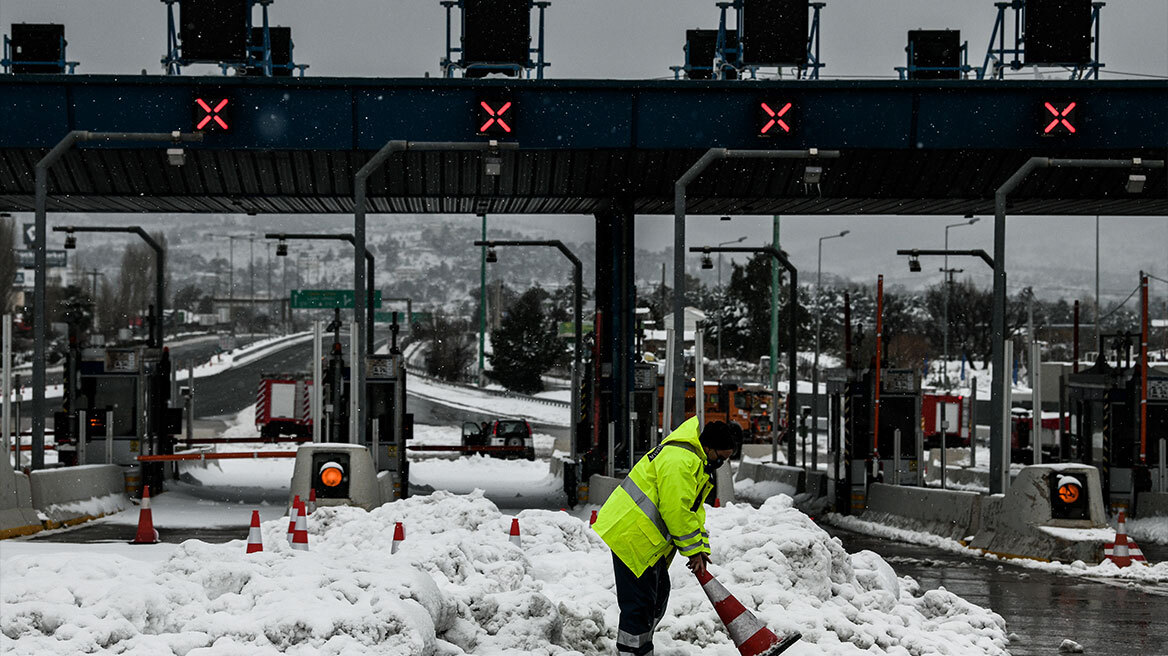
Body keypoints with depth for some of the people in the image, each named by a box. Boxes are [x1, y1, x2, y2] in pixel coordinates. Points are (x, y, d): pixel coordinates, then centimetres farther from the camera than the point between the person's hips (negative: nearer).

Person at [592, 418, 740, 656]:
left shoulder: (698, 463, 16)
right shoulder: (679, 460, -21)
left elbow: (693, 510, 21)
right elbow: (676, 510, -23)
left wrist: (700, 548, 10)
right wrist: (692, 549, -13)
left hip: (649, 540, 11)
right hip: (630, 535, -11)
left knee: (658, 595, 18)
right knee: (639, 602, -10)